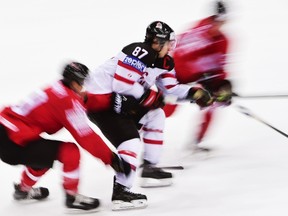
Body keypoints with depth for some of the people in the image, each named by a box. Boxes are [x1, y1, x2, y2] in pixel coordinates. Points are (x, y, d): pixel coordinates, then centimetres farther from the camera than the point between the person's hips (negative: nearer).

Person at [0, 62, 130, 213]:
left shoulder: (57, 91, 11)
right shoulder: (68, 100, -14)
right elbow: (85, 137, -15)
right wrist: (111, 159, -11)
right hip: (13, 145, -10)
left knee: (46, 152, 32)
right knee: (70, 152, -12)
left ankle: (23, 189, 49)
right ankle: (72, 198, 0)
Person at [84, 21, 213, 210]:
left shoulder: (163, 61, 8)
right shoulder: (139, 53, -23)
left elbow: (171, 88, 15)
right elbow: (121, 84, -28)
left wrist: (194, 93, -1)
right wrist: (150, 95, -16)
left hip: (116, 99, 11)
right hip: (99, 97, -11)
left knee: (155, 115, 20)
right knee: (131, 139, -20)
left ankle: (150, 167, 23)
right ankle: (121, 192, -27)